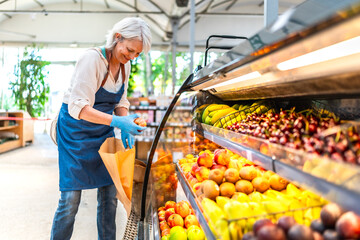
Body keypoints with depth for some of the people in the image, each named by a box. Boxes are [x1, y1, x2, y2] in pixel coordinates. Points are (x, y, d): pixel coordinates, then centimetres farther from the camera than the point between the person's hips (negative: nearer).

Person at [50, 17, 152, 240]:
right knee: (71, 198, -5)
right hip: (75, 130, -6)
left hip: (103, 130, 7)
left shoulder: (125, 65, 0)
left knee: (109, 193, 7)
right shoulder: (92, 59, -22)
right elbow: (78, 107, -28)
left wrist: (126, 126, -10)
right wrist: (116, 121, -38)